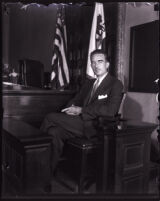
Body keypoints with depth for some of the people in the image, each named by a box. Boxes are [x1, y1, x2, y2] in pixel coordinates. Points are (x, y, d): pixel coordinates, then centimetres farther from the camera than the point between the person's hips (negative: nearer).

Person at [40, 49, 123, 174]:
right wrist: (71, 108, -5)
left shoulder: (115, 84, -3)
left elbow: (110, 110, -18)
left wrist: (81, 110, -17)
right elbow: (75, 100, 21)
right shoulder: (89, 82, 21)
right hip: (82, 121, 6)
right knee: (55, 132, -22)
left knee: (50, 118, -17)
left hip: (94, 127, -6)